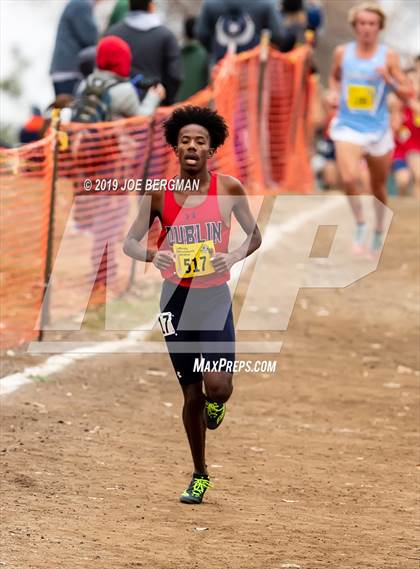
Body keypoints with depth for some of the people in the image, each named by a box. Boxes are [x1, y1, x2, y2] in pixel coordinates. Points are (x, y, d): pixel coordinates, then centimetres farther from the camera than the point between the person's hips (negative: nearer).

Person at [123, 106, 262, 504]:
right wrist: (152, 256, -20)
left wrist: (234, 257, -14)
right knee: (191, 395, 7)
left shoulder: (228, 189, -5)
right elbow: (130, 242, 3)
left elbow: (254, 235, 6)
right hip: (176, 298, 1)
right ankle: (199, 475, 25)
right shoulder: (160, 194, -3)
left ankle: (215, 402, 21)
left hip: (215, 298, -1)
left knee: (217, 386, -19)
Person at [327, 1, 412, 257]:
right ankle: (360, 225, -2)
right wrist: (333, 92, 1)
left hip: (378, 129, 0)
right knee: (349, 178, -24)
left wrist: (389, 80, -23)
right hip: (348, 127, 0)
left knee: (379, 186, 13)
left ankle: (379, 232, 36)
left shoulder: (388, 56, -5)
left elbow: (407, 93, -6)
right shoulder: (342, 53, 1)